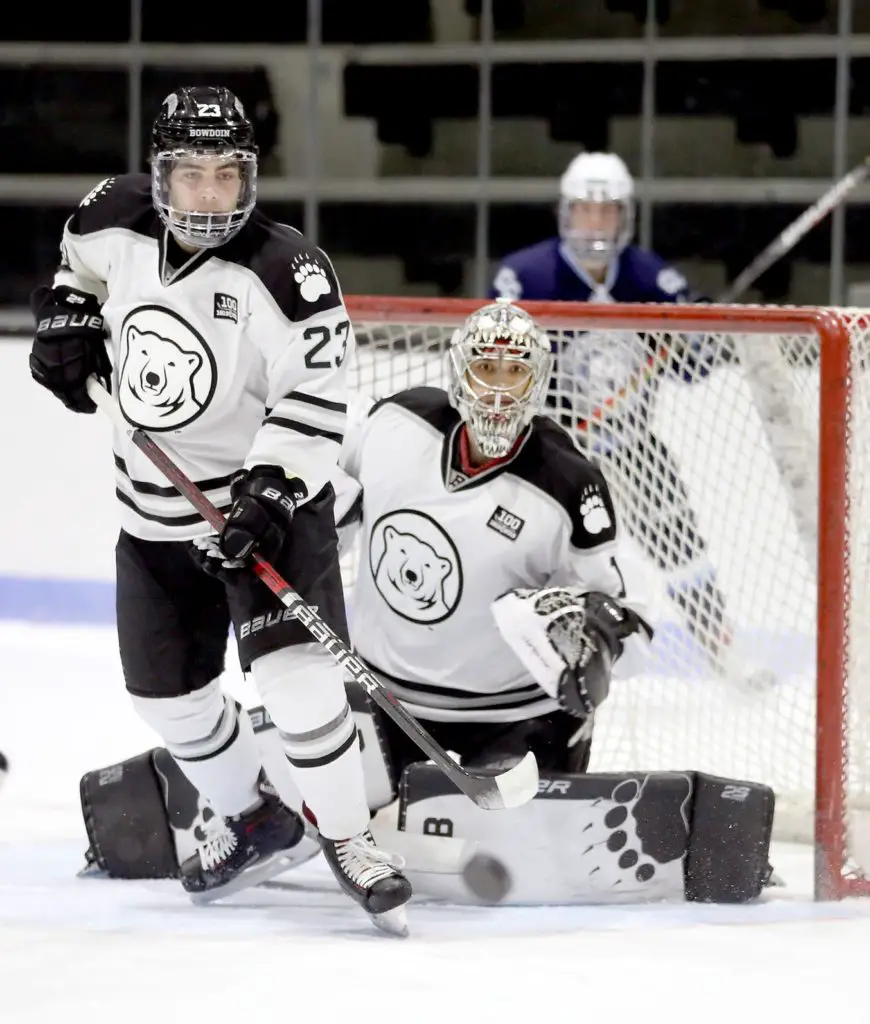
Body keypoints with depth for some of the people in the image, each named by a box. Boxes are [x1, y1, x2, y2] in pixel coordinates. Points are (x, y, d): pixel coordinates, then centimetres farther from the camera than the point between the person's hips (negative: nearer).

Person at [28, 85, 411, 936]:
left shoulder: (288, 274, -23)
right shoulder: (115, 220, -7)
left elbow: (317, 394, -22)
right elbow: (79, 258, 18)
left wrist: (273, 486, -30)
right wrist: (66, 316, 2)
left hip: (267, 498, -6)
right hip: (155, 510, 6)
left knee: (292, 666, -22)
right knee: (164, 689, 12)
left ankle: (347, 841, -9)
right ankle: (258, 823, 34)